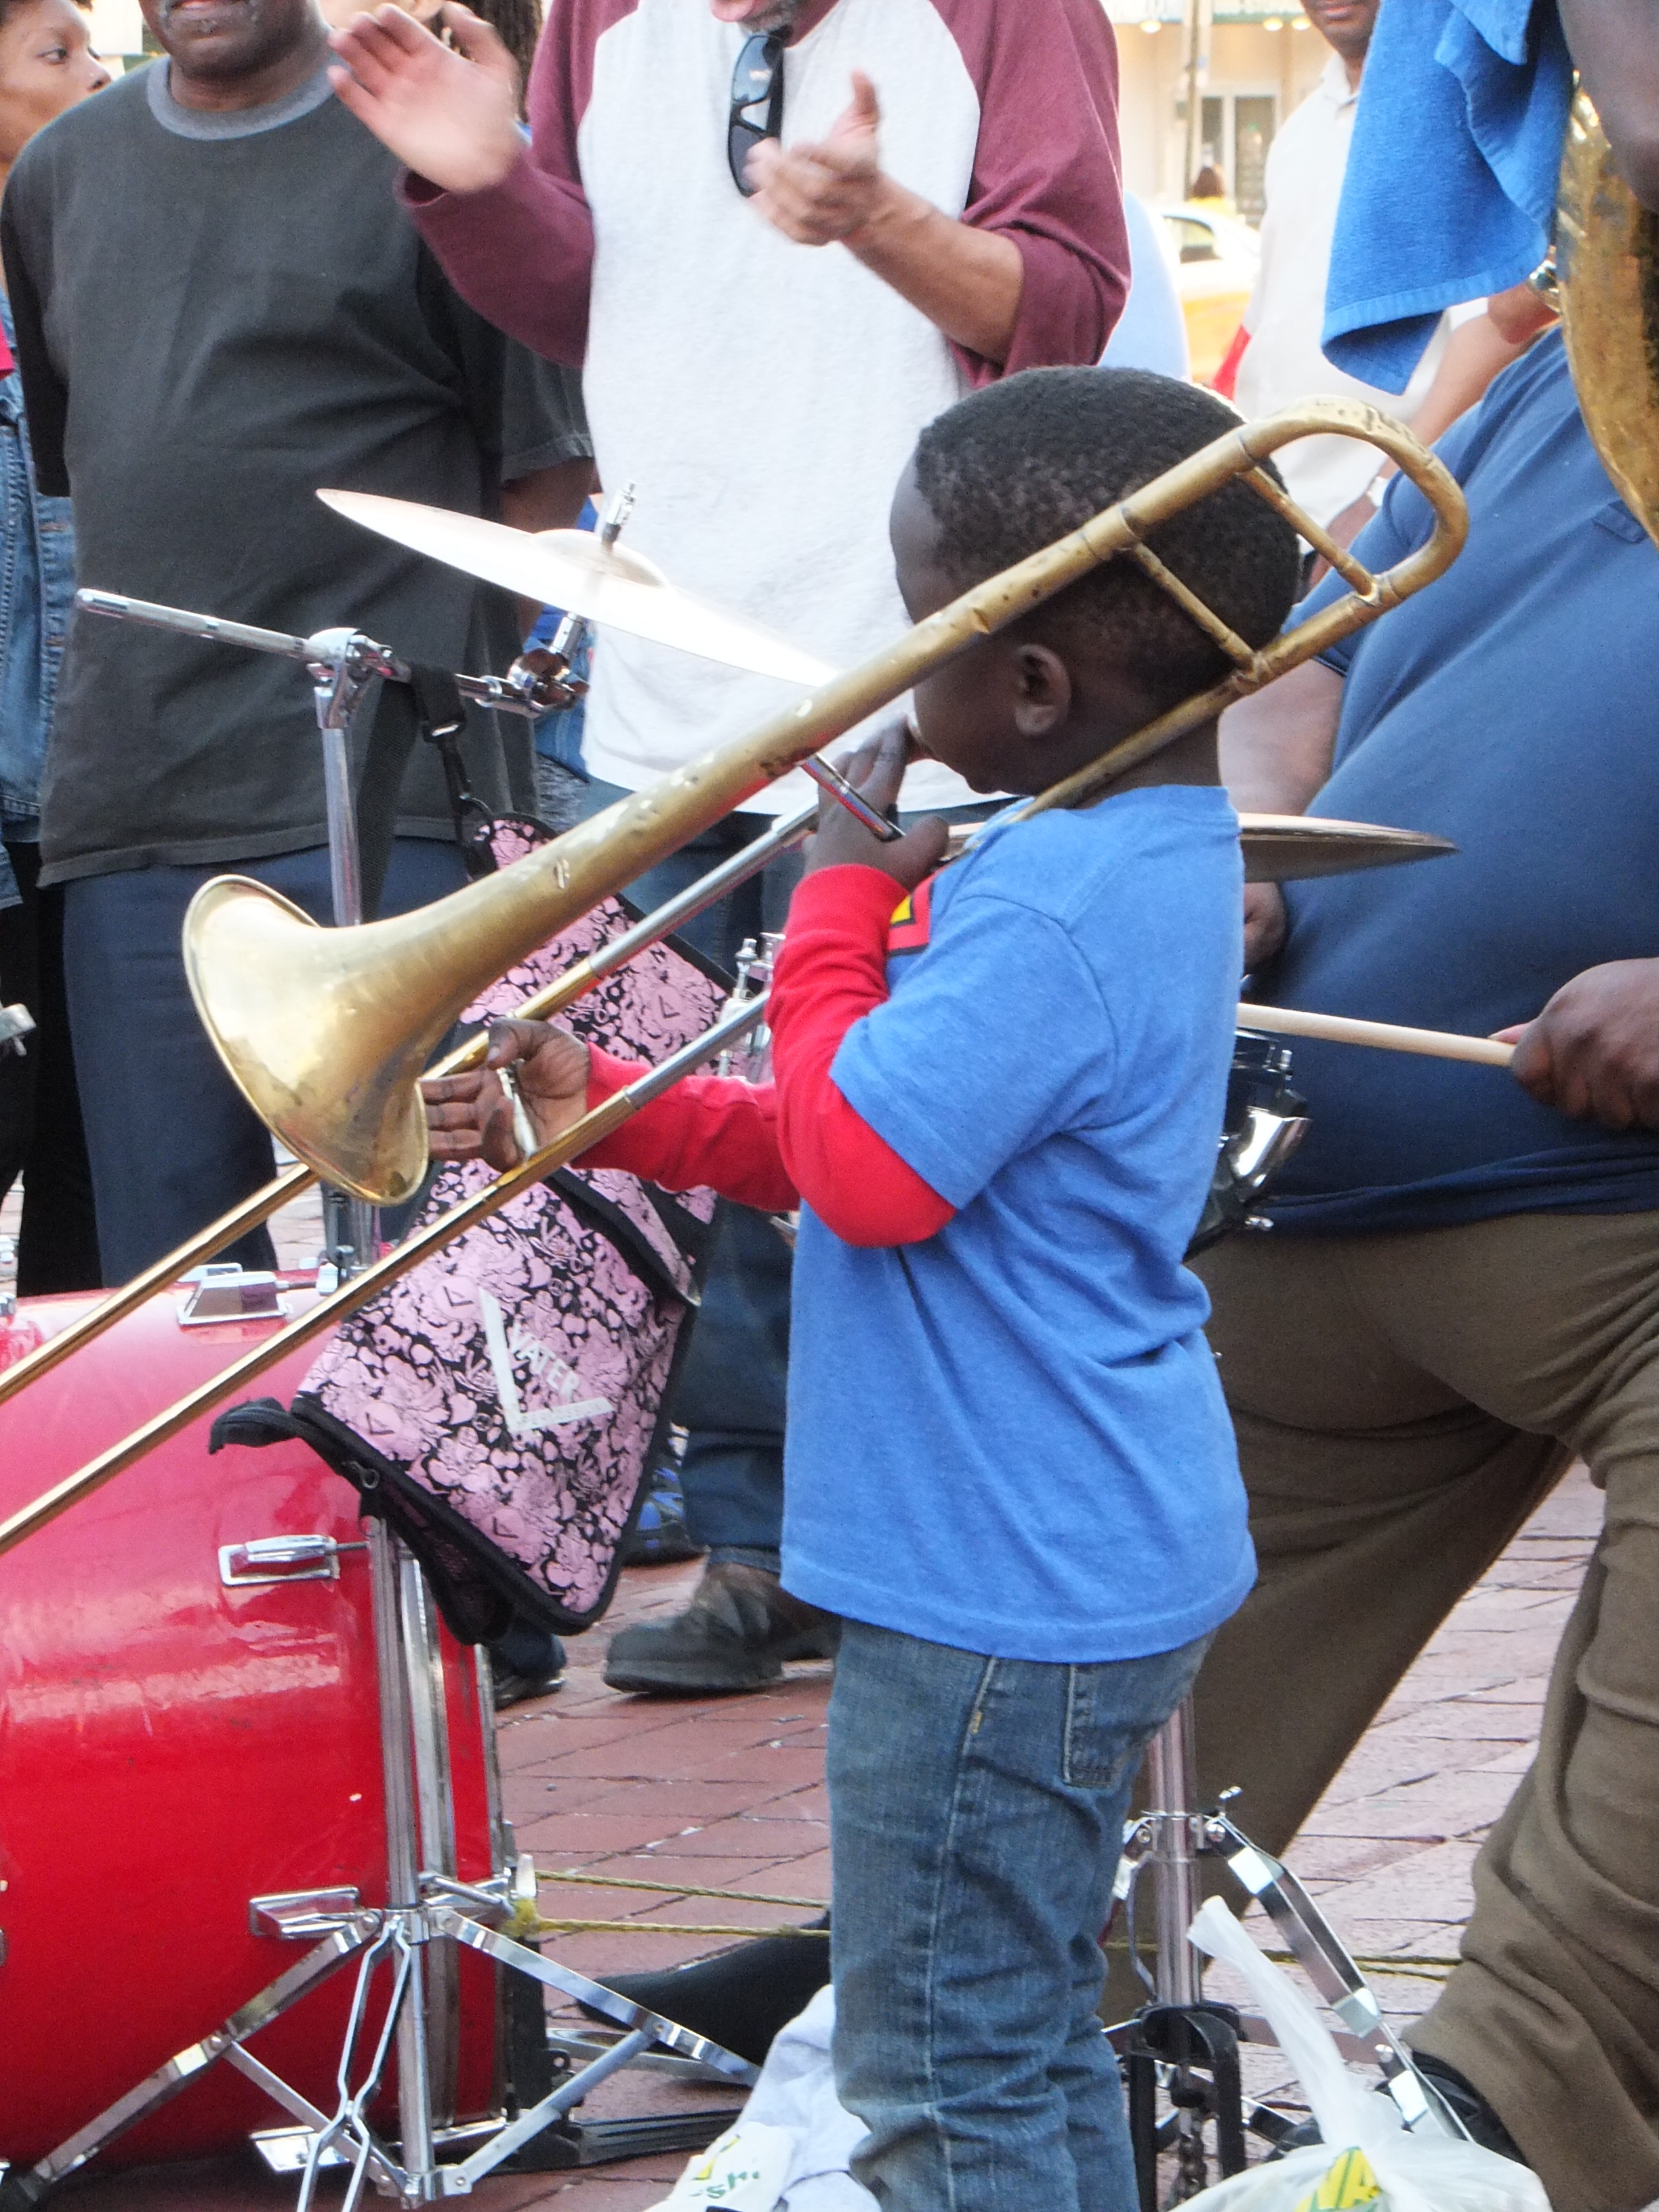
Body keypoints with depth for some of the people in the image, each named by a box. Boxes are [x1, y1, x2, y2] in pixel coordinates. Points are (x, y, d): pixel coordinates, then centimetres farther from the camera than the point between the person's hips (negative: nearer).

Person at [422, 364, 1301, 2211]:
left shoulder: (1047, 912, -25)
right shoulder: (1146, 846, 9)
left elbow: (867, 1166, -26)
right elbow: (881, 1146, 16)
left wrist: (841, 896, -15)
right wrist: (606, 1114, 10)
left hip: (997, 1593, -11)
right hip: (1079, 1568, 11)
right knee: (1032, 2059, 21)